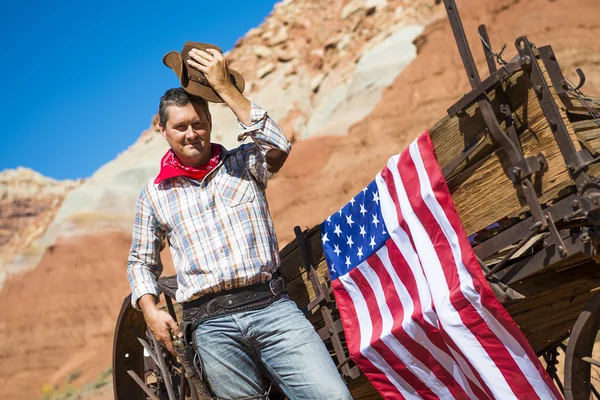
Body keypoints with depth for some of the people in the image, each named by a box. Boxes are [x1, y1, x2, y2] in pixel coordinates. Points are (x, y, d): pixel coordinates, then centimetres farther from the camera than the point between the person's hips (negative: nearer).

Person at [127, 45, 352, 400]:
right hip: (212, 326, 1)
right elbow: (141, 262, 22)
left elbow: (278, 146, -10)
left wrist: (224, 87, -8)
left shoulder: (243, 164, 12)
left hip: (271, 306, -1)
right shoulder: (154, 194, 15)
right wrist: (150, 310, 4)